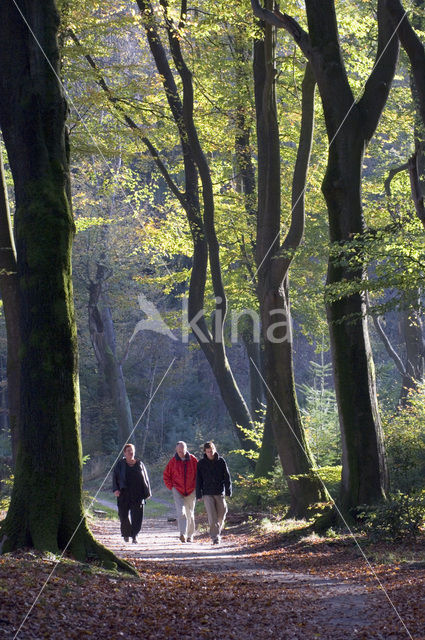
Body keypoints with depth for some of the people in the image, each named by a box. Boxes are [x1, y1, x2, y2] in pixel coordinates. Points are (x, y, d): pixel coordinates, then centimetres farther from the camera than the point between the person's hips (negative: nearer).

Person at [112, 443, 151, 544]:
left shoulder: (139, 464, 11)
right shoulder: (120, 464, 7)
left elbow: (145, 479, 14)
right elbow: (115, 478, 5)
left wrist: (147, 492, 9)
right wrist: (115, 489, -10)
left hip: (137, 494, 1)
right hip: (124, 494, -1)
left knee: (137, 516, -7)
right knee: (123, 515, 0)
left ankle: (134, 535, -1)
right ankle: (126, 533, 22)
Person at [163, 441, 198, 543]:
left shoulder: (192, 460, -1)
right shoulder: (173, 461, -1)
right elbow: (166, 475, 10)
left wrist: (196, 486, 1)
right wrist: (171, 487, 1)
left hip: (191, 491, 1)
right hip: (178, 491, -1)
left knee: (190, 514, 9)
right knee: (181, 512, -17)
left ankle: (190, 535, 21)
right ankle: (183, 534, -24)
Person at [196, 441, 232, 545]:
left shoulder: (221, 461, 2)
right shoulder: (201, 463, 2)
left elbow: (227, 477, 5)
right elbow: (198, 480, 5)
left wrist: (228, 491, 0)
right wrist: (199, 495, 0)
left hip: (220, 493, 1)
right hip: (207, 493, -1)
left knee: (221, 515, 6)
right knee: (212, 517, -11)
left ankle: (218, 532, 30)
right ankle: (215, 537, -10)